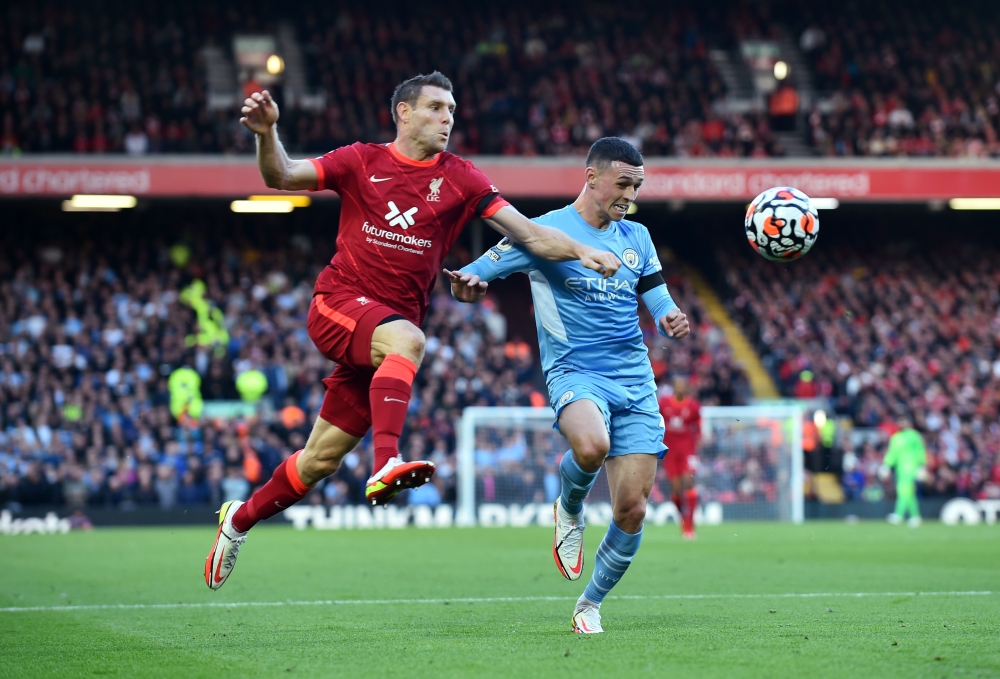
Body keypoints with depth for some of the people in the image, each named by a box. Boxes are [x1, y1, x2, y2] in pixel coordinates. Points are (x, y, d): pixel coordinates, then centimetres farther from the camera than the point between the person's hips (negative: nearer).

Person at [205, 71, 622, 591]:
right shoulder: (362, 162, 2)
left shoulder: (458, 178, 4)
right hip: (338, 304, -3)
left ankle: (240, 519, 29)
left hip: (390, 326, 3)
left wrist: (577, 250, -20)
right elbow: (280, 177, -3)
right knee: (407, 338, -37)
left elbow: (527, 232, -3)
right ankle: (386, 464, -49)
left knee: (320, 461, 7)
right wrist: (267, 133, -22)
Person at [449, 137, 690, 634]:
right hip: (574, 371, -5)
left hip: (635, 380, 5)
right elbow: (482, 271, -10)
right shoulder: (547, 231, -3)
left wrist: (670, 318, -8)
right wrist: (468, 282, -35)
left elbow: (656, 296, 17)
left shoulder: (636, 237, 14)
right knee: (591, 445, -38)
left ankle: (591, 603, 22)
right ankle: (568, 511, -2)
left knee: (632, 509, -1)